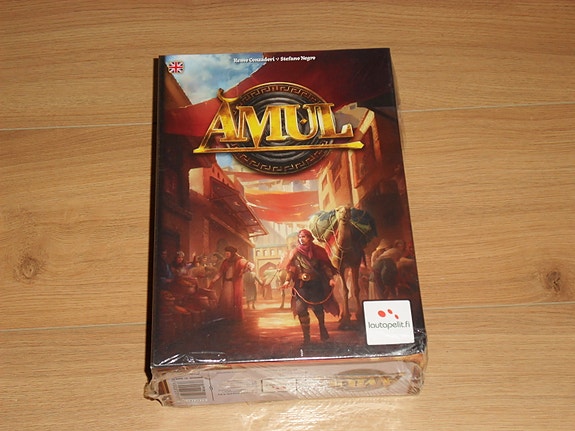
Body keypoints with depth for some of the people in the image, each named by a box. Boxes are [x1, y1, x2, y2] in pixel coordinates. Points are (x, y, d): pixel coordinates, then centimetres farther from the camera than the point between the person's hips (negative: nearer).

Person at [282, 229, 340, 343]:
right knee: (301, 309, -11)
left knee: (318, 308, 1)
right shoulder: (295, 252, 5)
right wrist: (287, 280, -8)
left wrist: (330, 278, -8)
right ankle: (306, 336, -2)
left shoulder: (317, 250, 3)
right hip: (302, 285, 1)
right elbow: (291, 268, 4)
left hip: (317, 284, -1)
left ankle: (322, 329, 31)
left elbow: (325, 265, 3)